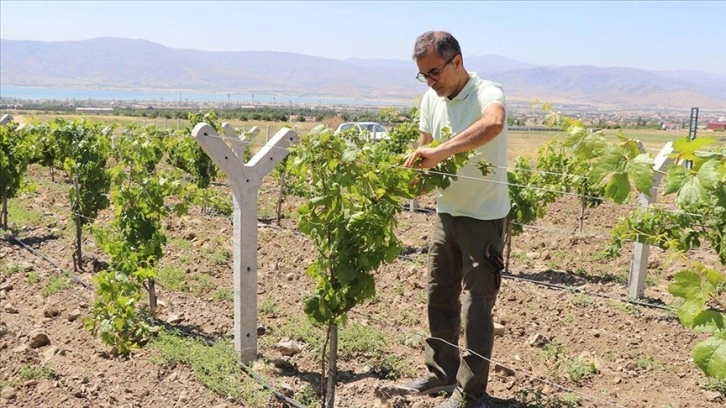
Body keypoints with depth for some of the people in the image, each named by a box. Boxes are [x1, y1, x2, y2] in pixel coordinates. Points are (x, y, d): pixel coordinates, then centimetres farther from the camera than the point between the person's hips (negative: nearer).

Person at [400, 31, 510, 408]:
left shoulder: (487, 93, -20)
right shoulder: (431, 99, 3)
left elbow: (493, 124, -43)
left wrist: (439, 153, -46)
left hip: (483, 217, -7)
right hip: (446, 211, 7)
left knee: (476, 306, 0)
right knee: (439, 296, 15)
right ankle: (442, 373, 32)